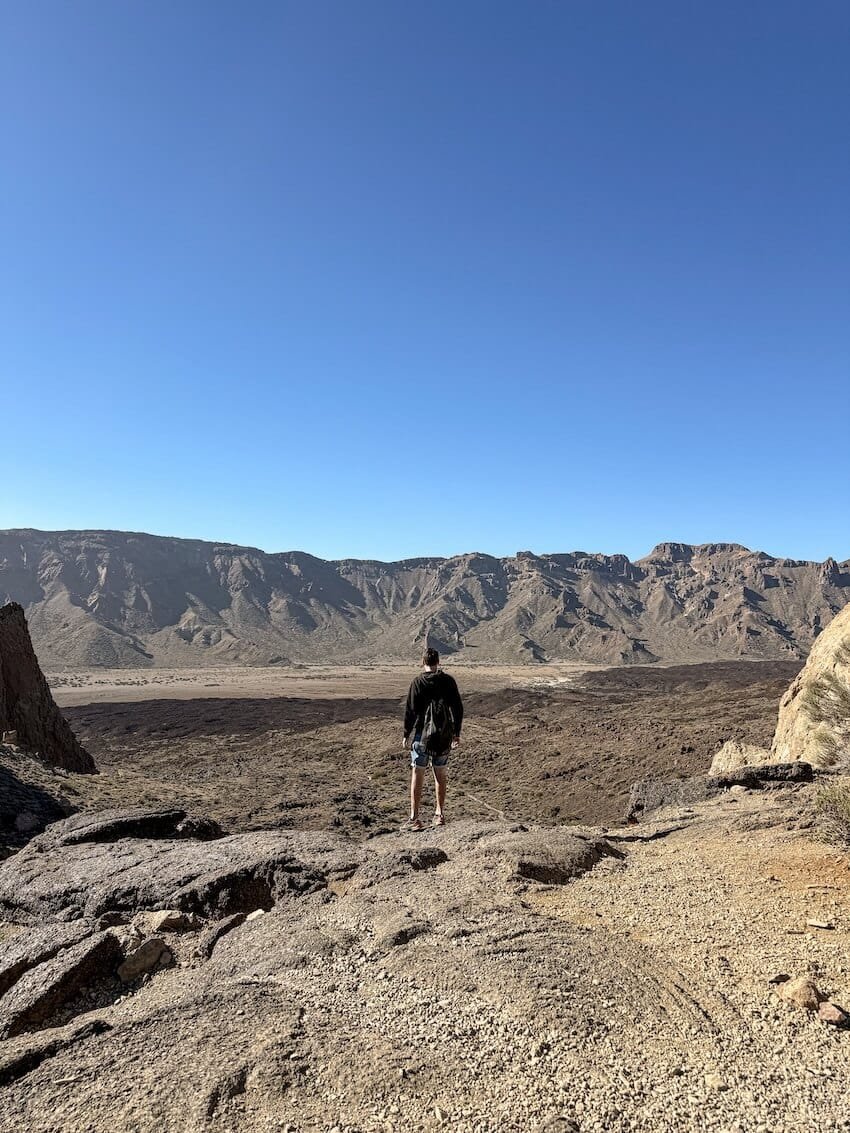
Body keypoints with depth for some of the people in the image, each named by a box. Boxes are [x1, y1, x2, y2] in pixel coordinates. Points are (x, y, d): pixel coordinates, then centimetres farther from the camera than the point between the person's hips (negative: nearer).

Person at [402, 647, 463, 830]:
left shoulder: (418, 682, -8)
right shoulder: (448, 681, 0)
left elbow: (410, 710, -7)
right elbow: (457, 708, 2)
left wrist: (406, 734, 2)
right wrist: (456, 733, 12)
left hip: (421, 734, -3)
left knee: (417, 775, 3)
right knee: (440, 775, 15)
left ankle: (414, 818, 1)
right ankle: (440, 814, 21)